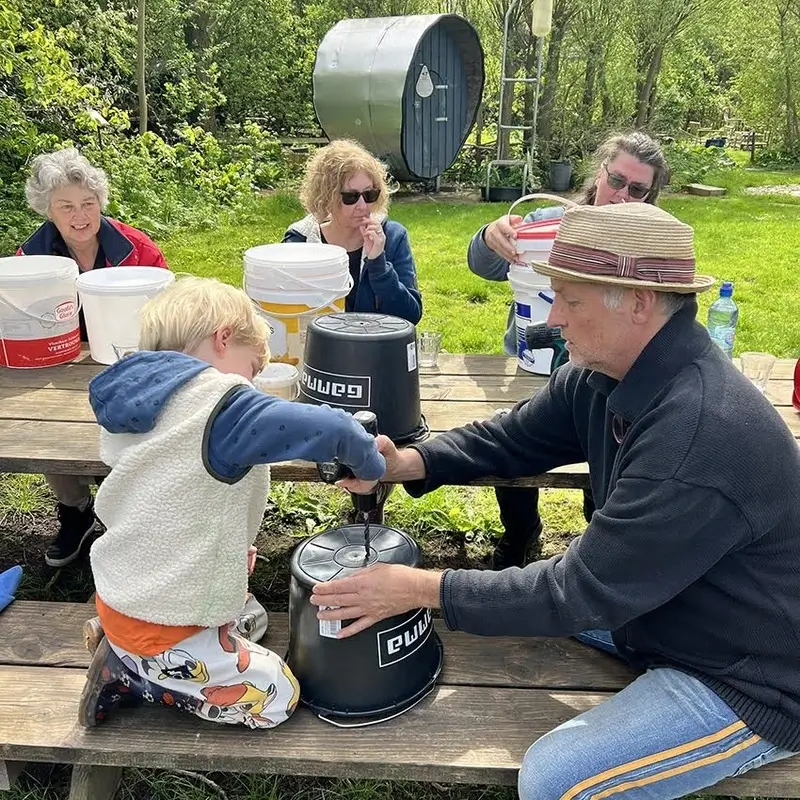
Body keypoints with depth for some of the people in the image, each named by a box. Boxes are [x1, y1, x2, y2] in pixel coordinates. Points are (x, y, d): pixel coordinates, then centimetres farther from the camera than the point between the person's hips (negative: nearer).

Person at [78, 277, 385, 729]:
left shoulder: (132, 398, 0)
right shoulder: (221, 406, -26)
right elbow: (331, 429, -32)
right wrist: (370, 465, -11)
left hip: (121, 591, 9)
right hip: (159, 626, -9)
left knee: (250, 617, 28)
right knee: (278, 698, 5)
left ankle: (130, 658, 14)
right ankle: (132, 673, 3)